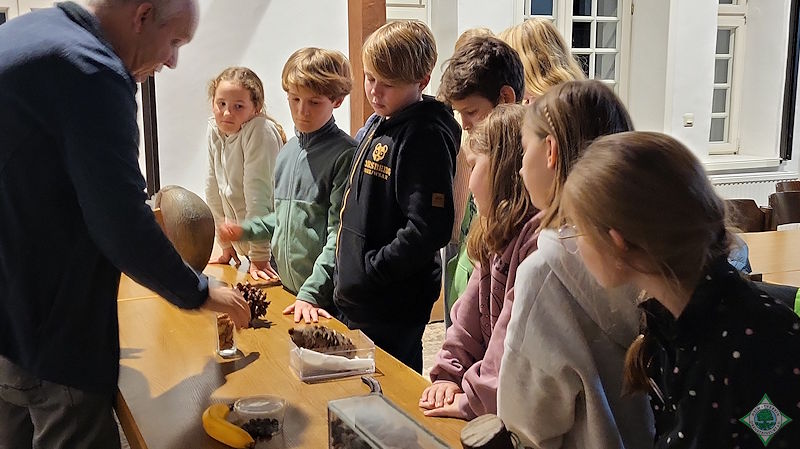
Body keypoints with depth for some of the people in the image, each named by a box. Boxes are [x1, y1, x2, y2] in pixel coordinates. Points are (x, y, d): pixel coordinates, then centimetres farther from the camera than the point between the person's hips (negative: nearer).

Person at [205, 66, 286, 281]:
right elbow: (214, 190, 6)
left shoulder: (261, 131, -21)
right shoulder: (214, 130, -1)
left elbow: (258, 193, -23)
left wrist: (259, 256, -23)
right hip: (244, 242, 7)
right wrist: (226, 245, 10)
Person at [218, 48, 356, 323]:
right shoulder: (288, 150, 12)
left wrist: (312, 293, -23)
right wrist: (246, 230, 9)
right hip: (289, 288, 7)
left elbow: (339, 232, -17)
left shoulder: (344, 154, -13)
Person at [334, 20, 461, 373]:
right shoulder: (376, 125, 10)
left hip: (392, 312, -9)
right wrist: (347, 280, 13)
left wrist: (369, 271, -18)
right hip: (356, 301, 9)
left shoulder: (426, 136, -18)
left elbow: (428, 229, -25)